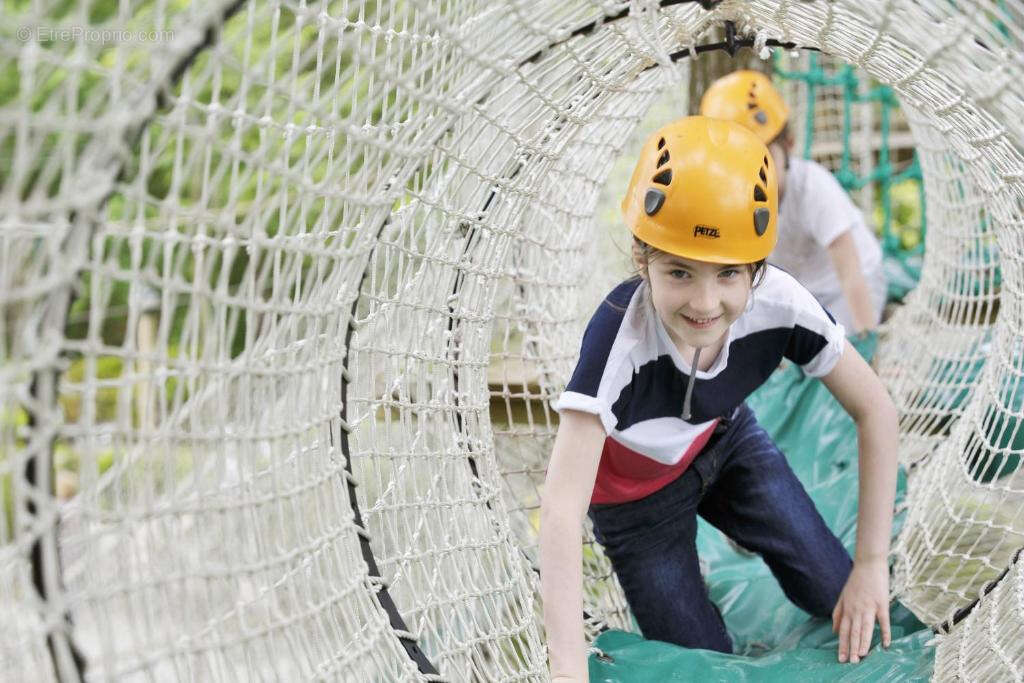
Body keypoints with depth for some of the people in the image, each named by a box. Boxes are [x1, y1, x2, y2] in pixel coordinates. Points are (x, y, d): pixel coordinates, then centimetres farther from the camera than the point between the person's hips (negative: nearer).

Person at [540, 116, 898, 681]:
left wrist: (872, 564, -19)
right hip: (635, 490, -3)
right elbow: (560, 507, -47)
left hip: (724, 441, 3)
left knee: (841, 600, -3)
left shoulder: (779, 304, -31)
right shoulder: (619, 334, -42)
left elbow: (875, 411, -18)